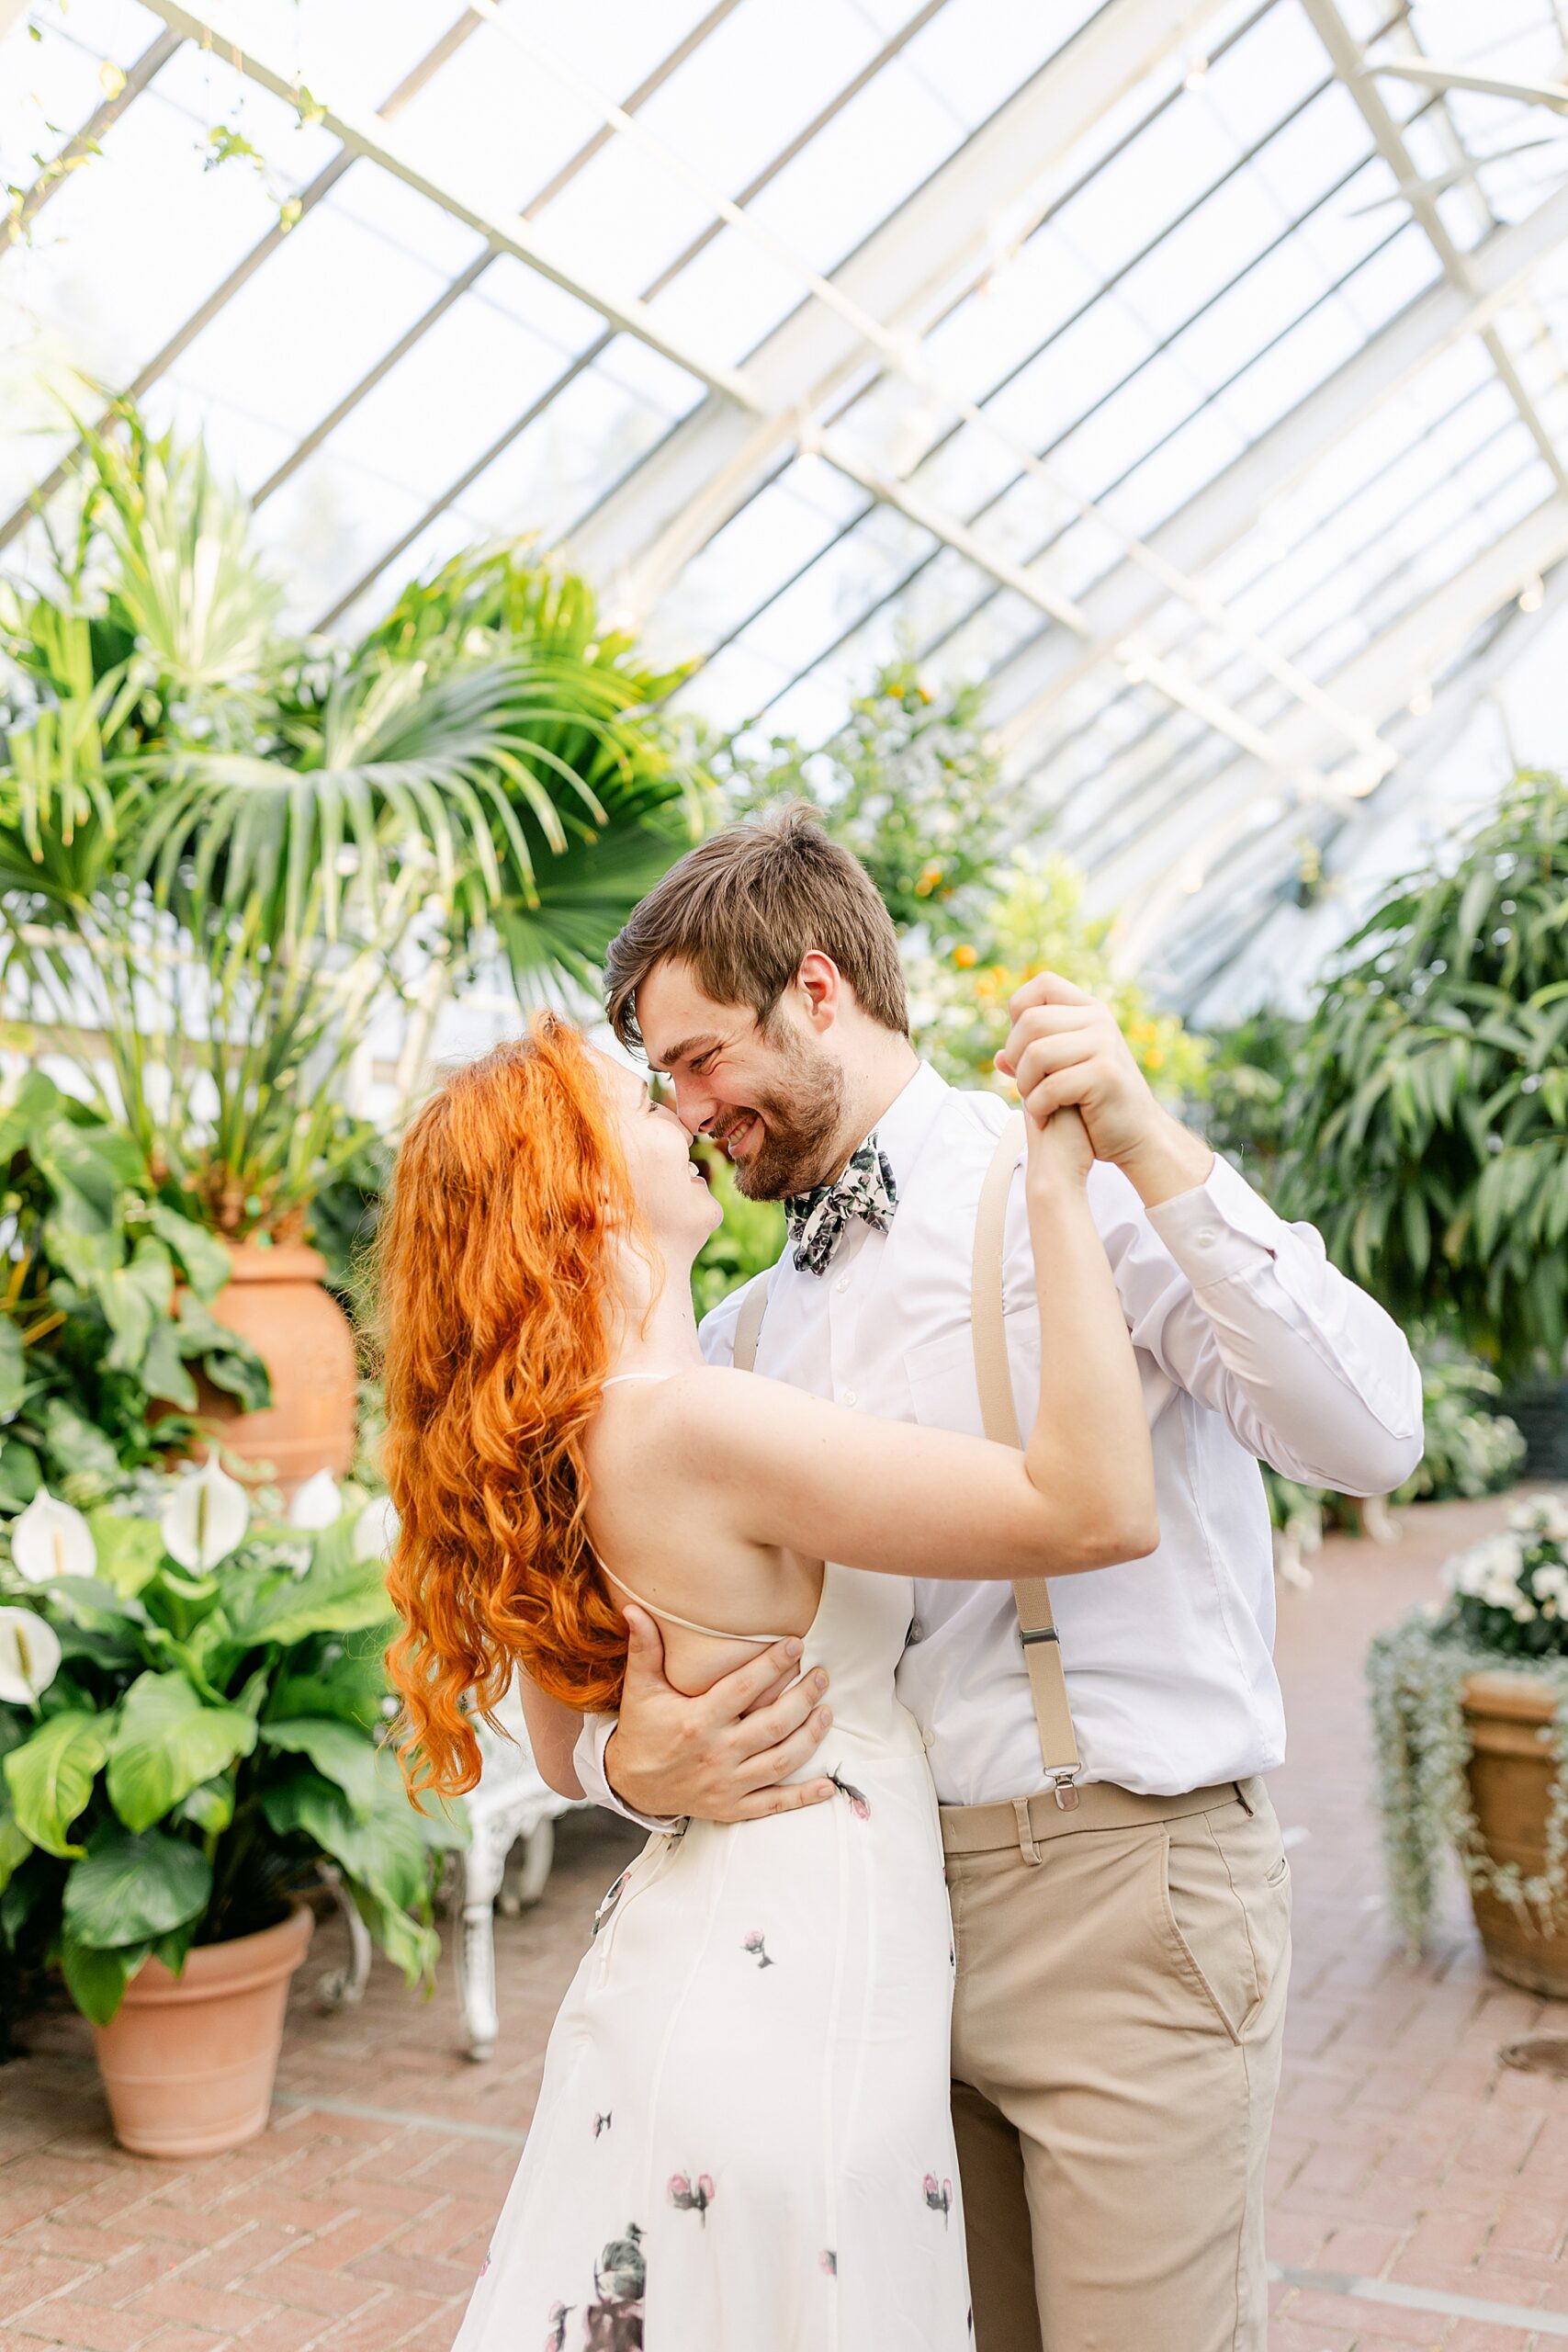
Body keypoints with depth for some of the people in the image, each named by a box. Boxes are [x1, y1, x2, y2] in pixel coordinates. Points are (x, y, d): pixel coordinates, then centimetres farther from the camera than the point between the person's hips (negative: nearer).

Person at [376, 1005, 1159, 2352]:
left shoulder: (567, 1442, 4)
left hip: (683, 1979, 9)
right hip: (783, 2034, -9)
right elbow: (1101, 1508, -29)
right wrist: (1060, 1189, -23)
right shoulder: (685, 1423, -25)